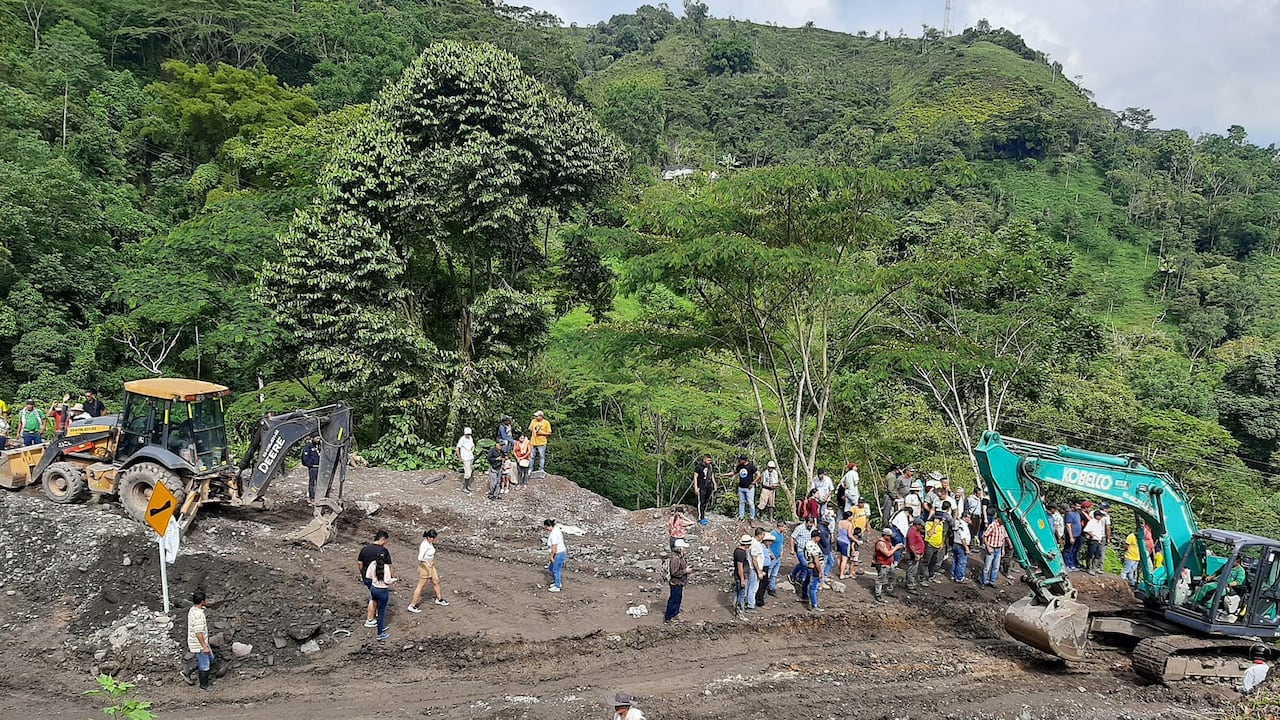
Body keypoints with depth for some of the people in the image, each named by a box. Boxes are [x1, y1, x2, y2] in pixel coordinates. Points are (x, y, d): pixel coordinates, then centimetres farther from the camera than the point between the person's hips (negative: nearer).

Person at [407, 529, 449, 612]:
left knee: (436, 581, 22)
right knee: (421, 586, 2)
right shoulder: (425, 545, -28)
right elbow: (420, 558, -34)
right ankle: (412, 606, 12)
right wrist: (427, 562, -45)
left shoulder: (430, 543, 0)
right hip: (425, 567, -9)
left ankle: (439, 599, 43)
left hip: (431, 566, 9)